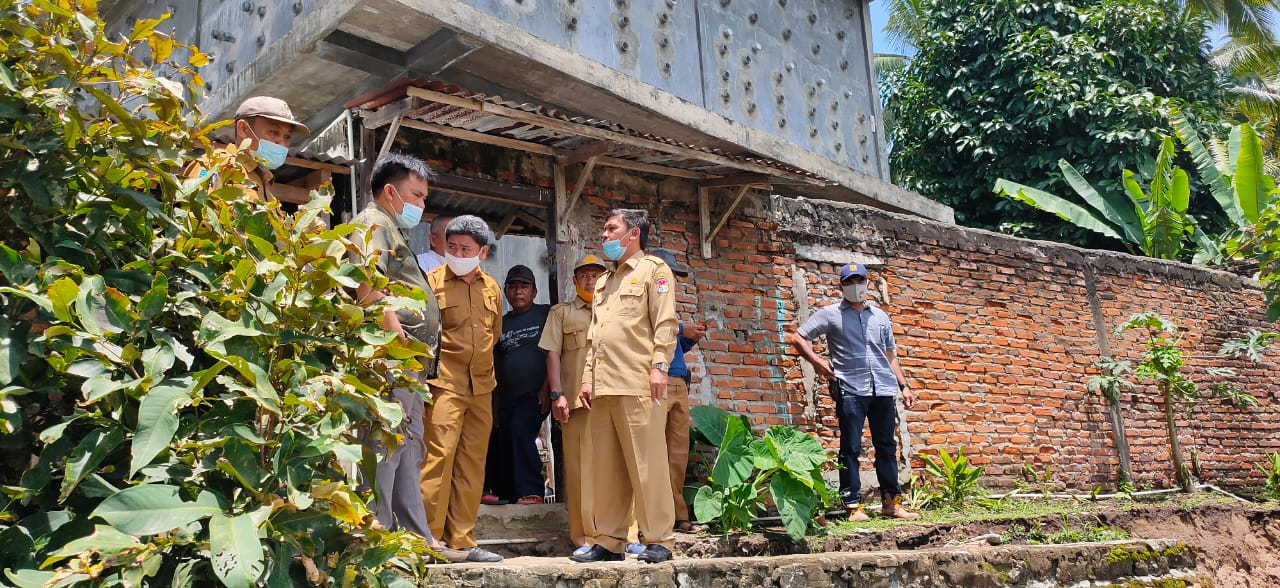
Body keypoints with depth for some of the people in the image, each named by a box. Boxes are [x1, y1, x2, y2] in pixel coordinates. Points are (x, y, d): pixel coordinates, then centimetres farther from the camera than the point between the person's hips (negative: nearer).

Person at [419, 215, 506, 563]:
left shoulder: (491, 287, 13)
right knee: (438, 457, -11)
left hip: (481, 387, 6)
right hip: (444, 384, -5)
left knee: (472, 463, 7)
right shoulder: (432, 282, -2)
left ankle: (461, 540, 14)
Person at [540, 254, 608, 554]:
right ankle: (586, 537, 3)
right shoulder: (561, 312, 17)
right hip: (577, 400, -1)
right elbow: (553, 353, 8)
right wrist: (557, 394, -4)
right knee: (581, 467, -3)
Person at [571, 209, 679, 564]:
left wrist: (659, 366, -16)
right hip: (604, 387, 7)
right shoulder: (604, 281, 27)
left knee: (647, 464, -6)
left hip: (638, 384, -7)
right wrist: (588, 377, 16)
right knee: (606, 467, 6)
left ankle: (659, 541, 0)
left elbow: (665, 322, -5)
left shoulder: (653, 269, 5)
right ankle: (609, 541, 11)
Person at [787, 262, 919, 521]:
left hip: (883, 389, 4)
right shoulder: (830, 314, 6)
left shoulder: (880, 316, 19)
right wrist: (816, 361, -11)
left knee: (887, 447, 8)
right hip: (850, 390, -4)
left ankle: (891, 502, 15)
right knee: (851, 449, -3)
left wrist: (903, 385, 16)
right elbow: (798, 337, 3)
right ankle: (854, 506, 1)